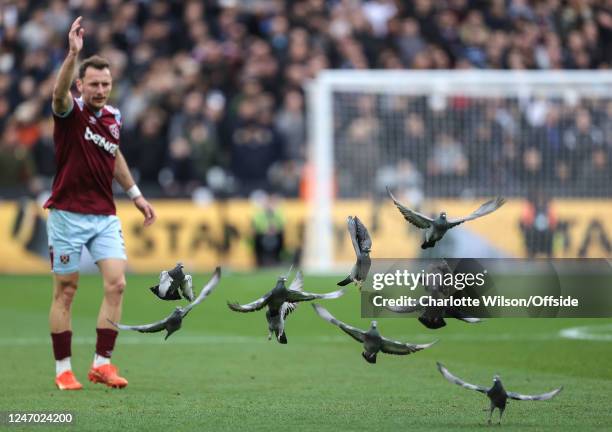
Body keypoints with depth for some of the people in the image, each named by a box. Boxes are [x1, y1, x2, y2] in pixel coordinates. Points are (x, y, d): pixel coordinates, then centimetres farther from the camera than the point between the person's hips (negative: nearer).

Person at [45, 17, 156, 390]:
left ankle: (102, 363, -2)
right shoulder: (70, 111, -9)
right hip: (68, 215, -5)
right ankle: (63, 369, 9)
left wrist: (136, 194, 27)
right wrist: (73, 54, -49)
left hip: (105, 215, 5)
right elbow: (59, 93, -34)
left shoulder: (114, 117, 7)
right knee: (66, 291, 1)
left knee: (116, 283, -8)